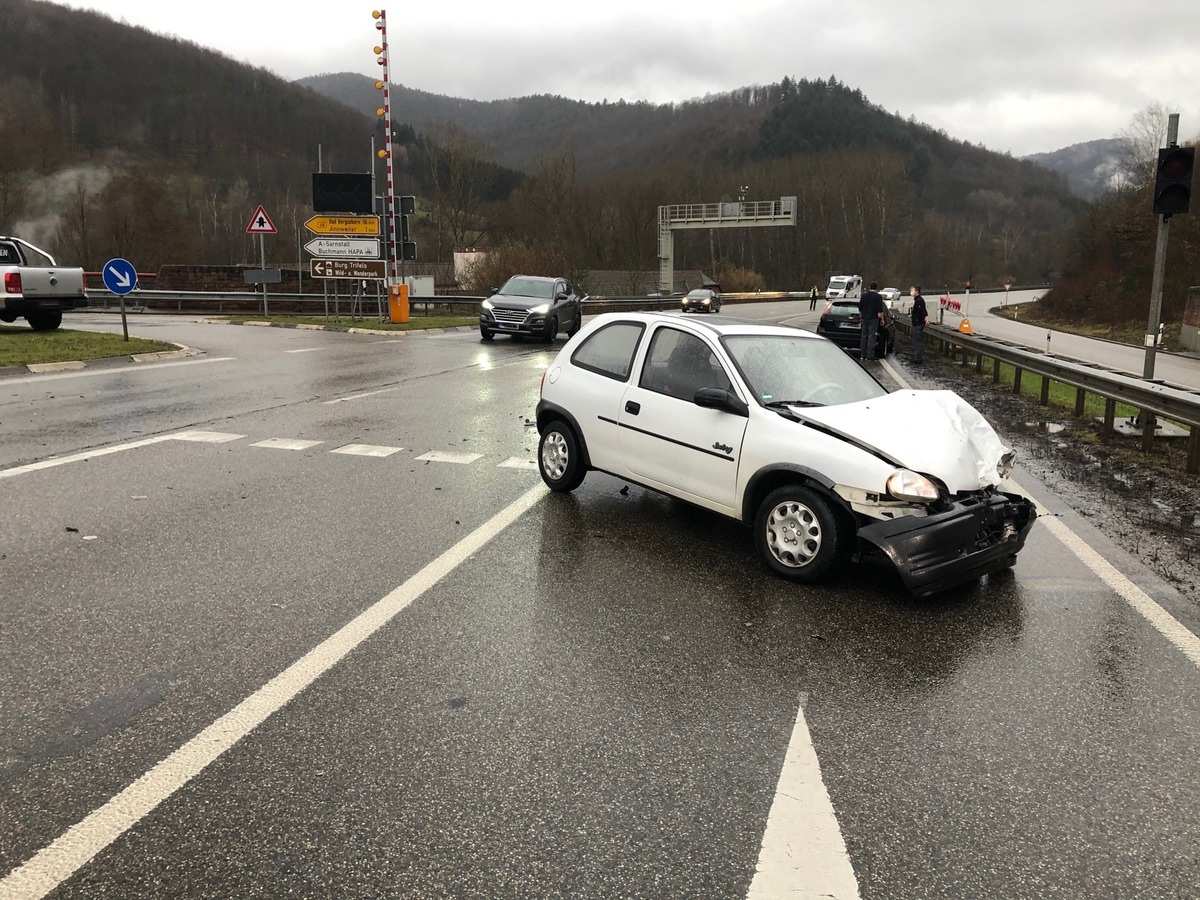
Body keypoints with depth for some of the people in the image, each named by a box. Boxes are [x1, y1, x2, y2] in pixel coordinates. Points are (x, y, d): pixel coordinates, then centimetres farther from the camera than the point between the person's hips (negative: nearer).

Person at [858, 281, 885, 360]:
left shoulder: (864, 295, 6)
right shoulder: (878, 296, -8)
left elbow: (860, 308, 11)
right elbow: (880, 310, -11)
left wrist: (861, 316, 22)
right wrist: (882, 319, -2)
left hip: (864, 318, 5)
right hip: (873, 318, -5)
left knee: (863, 336, 10)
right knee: (871, 336, -5)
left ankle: (862, 354, 12)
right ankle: (870, 355, -9)